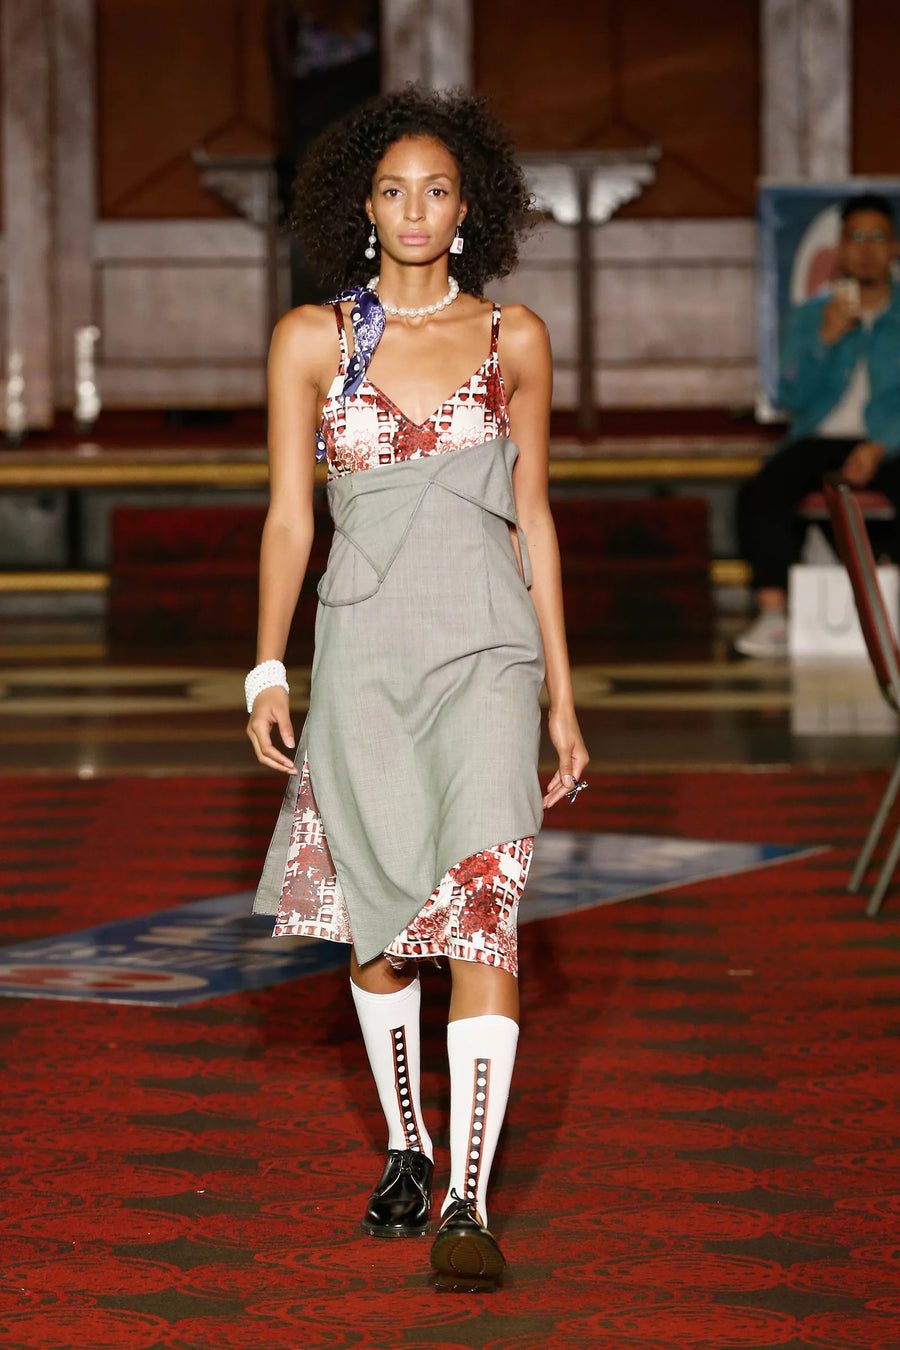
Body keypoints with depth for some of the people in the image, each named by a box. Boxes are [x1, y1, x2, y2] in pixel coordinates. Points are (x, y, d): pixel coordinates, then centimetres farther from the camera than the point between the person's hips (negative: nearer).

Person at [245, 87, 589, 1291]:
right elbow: (288, 517, 4)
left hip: (487, 654, -1)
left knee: (481, 912, -14)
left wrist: (562, 695, 7)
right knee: (379, 924, 11)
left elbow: (532, 518, 9)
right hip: (363, 651, 1)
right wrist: (267, 670, -6)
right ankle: (407, 1148, 32)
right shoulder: (312, 339, 4)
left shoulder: (513, 340, 5)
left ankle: (468, 1203, -16)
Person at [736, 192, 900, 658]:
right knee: (759, 494, -28)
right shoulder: (811, 315, 14)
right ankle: (773, 616, -31)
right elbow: (792, 399, 4)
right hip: (820, 439, 2)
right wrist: (826, 339, -10)